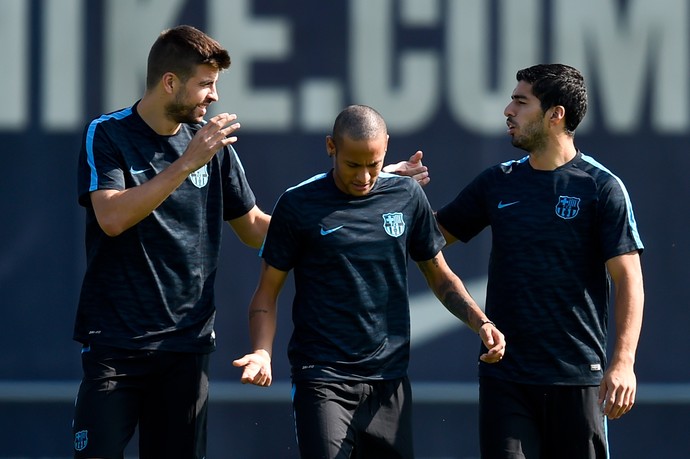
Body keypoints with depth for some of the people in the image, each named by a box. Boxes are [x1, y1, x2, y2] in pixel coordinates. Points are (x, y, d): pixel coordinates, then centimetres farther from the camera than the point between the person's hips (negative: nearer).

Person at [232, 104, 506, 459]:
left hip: (390, 381, 3)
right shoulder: (299, 204, -3)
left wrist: (480, 322, 0)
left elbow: (439, 275, 16)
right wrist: (262, 353, -16)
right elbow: (267, 293, 1)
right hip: (323, 382, -3)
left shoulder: (407, 196, 6)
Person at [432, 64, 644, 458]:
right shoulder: (497, 184, 10)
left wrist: (623, 362, -17)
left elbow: (628, 279, -7)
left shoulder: (601, 187, -4)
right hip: (504, 376, 4)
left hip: (577, 375, -3)